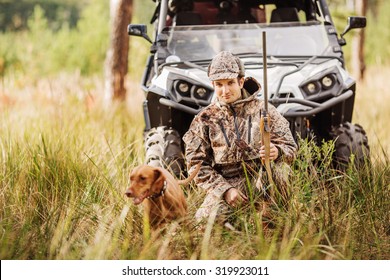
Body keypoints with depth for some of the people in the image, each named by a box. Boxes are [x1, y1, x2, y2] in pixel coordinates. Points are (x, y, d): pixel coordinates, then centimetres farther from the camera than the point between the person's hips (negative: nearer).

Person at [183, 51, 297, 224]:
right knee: (204, 219, -26)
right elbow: (196, 164, 1)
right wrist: (226, 190, -14)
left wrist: (277, 152, -27)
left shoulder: (262, 110, 4)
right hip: (226, 183, 1)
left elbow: (290, 148, -1)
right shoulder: (204, 120, 5)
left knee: (277, 163, -33)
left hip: (263, 182, 0)